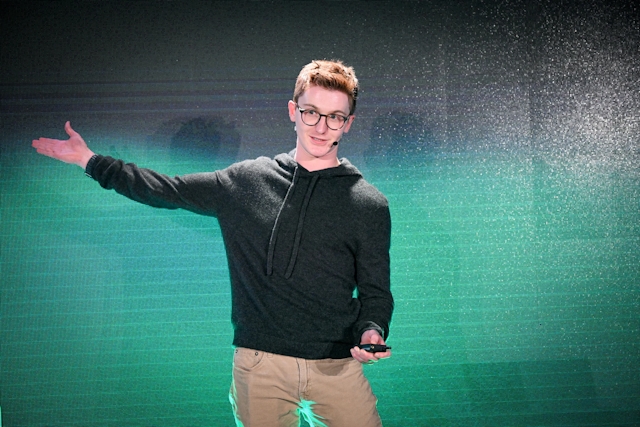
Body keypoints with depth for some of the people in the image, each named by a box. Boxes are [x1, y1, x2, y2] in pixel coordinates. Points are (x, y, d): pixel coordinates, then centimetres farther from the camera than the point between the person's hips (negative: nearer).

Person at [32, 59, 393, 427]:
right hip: (260, 364, 1)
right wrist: (89, 160, 19)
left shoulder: (369, 206, 2)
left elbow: (375, 291, 5)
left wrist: (372, 332, -17)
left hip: (336, 366, -1)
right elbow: (169, 191, 16)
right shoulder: (245, 181, 7)